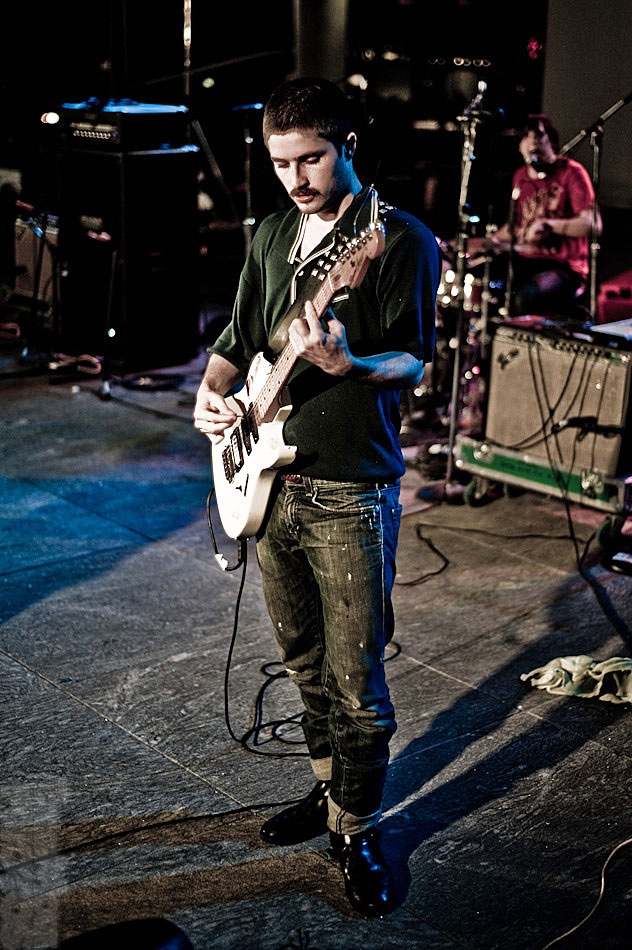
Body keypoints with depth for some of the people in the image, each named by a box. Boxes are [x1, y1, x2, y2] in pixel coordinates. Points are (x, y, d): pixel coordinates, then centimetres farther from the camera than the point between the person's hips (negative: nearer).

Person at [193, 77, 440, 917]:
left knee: (355, 682, 1)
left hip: (350, 495, -7)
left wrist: (344, 364, -31)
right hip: (272, 480, 7)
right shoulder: (274, 234, 12)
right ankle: (329, 790, 38)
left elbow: (414, 361, -11)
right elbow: (240, 339, 17)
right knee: (305, 662, 20)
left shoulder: (401, 240, -9)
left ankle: (357, 832, 18)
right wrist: (211, 393, -3)